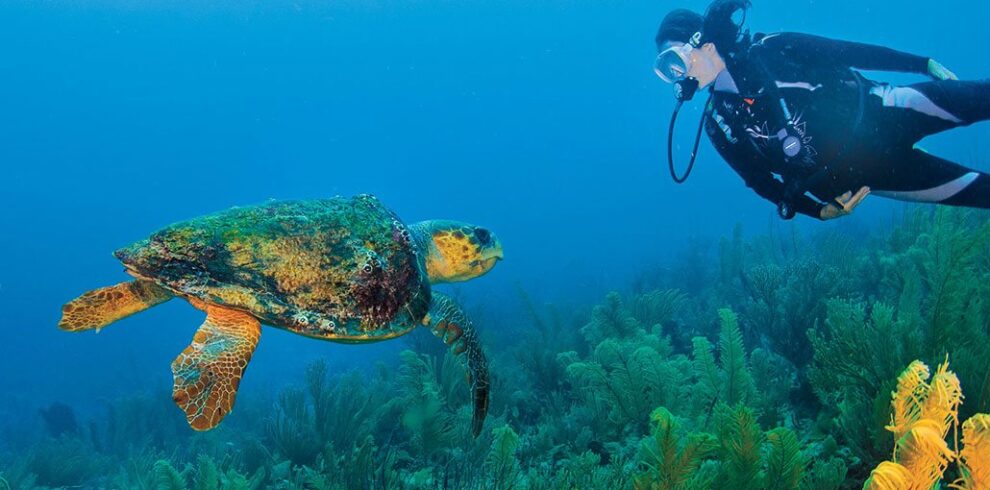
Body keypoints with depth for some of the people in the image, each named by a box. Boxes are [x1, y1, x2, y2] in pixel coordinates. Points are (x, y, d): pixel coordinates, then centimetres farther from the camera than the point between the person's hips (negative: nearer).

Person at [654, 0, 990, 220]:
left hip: (880, 112, 0)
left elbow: (844, 51, 1)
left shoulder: (769, 51, -7)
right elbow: (761, 182, 4)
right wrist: (819, 210, -7)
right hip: (860, 172, 1)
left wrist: (924, 63, 4)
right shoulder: (720, 126, -3)